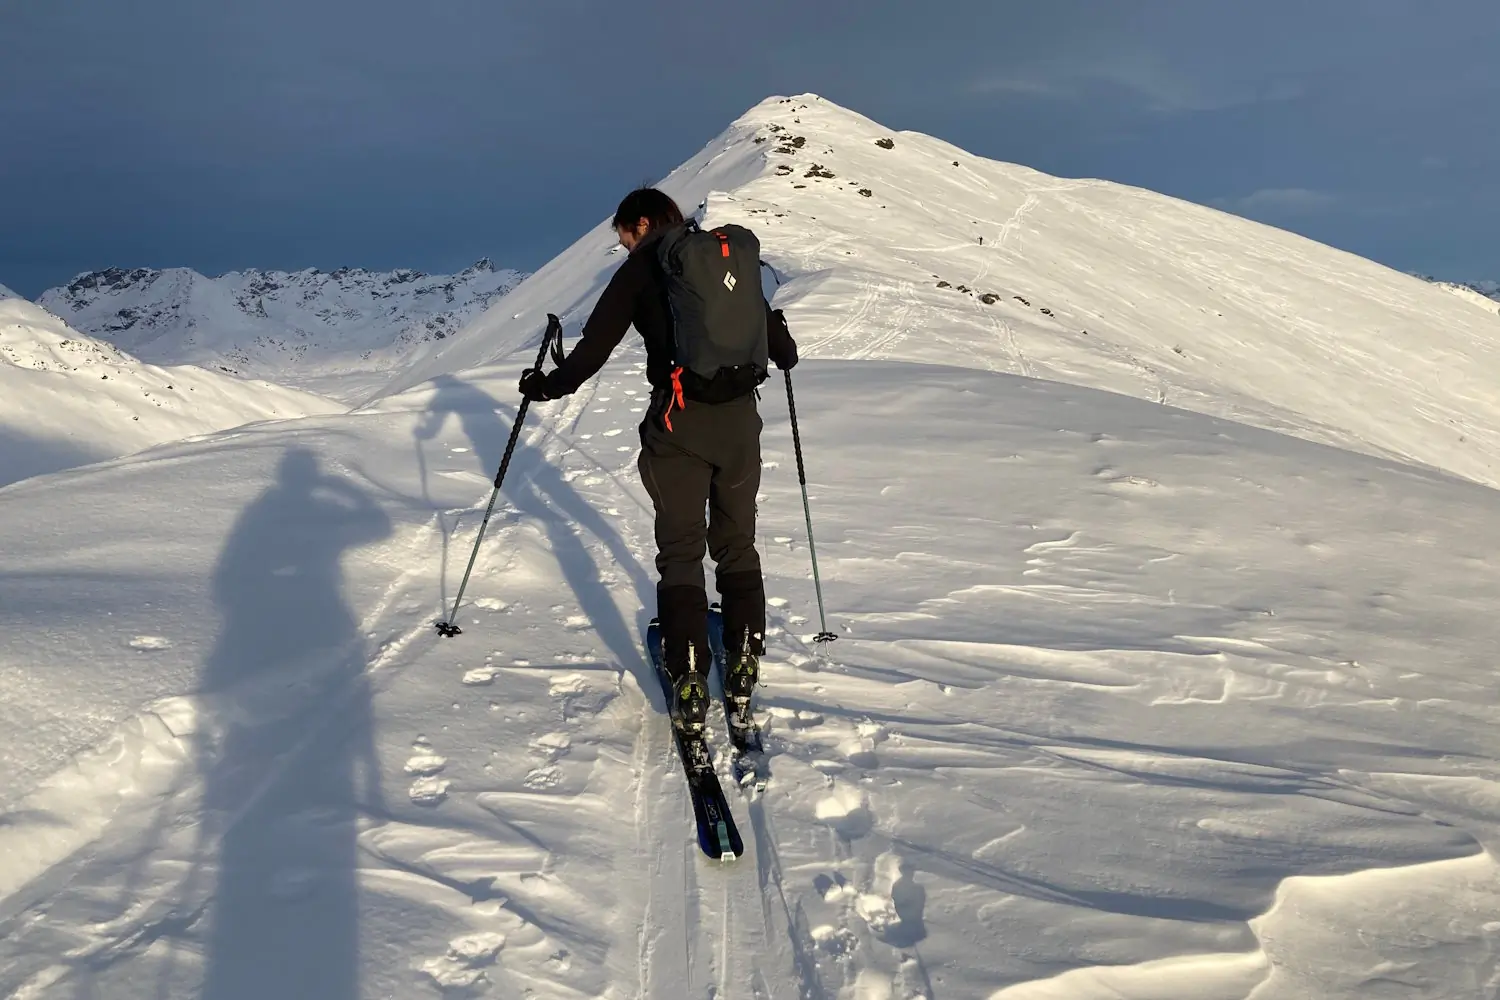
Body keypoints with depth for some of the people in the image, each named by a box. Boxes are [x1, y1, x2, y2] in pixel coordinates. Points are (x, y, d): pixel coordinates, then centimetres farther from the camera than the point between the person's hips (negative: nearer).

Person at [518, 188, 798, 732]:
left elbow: (596, 344, -2)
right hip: (740, 417, 4)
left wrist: (547, 385, 13)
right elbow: (769, 326, 20)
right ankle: (744, 665, 20)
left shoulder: (642, 268, 1)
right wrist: (784, 355, 43)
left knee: (681, 551, 3)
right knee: (737, 543, 17)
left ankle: (689, 684, -2)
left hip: (678, 421, -4)